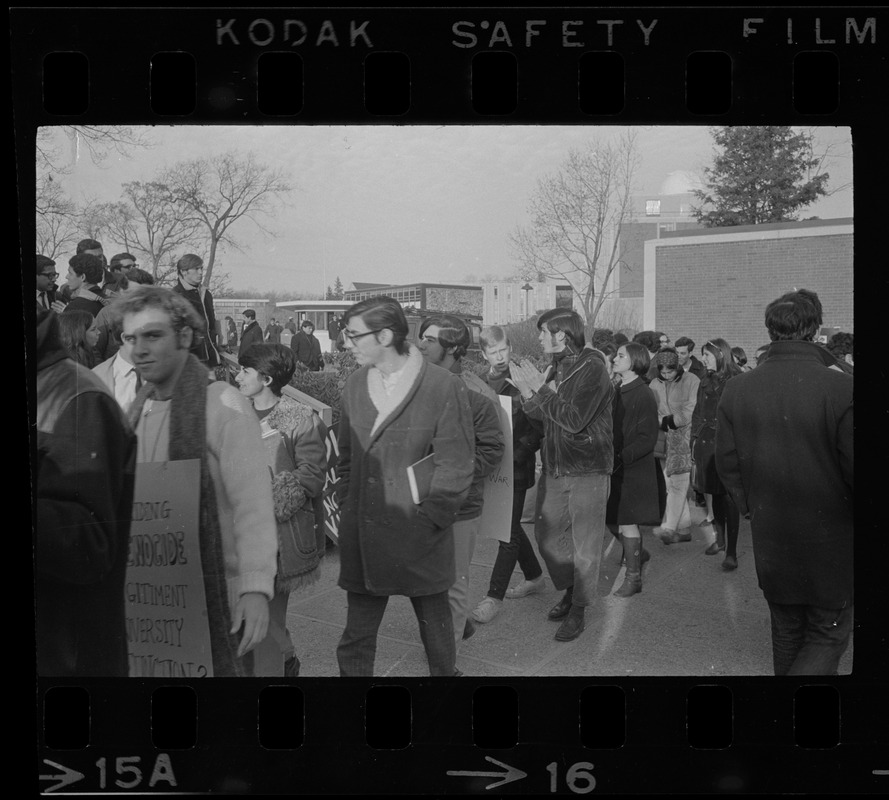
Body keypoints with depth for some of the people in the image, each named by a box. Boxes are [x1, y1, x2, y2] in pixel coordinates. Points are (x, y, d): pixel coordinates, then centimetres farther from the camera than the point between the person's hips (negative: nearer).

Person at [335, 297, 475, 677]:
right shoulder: (355, 385, 6)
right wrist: (347, 507, 6)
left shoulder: (444, 388, -11)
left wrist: (425, 521, -14)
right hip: (362, 538, 4)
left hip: (419, 538, -4)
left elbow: (455, 468, -11)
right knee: (356, 638, 10)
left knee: (435, 625, 15)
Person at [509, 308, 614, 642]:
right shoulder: (556, 367, 9)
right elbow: (547, 417, 10)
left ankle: (578, 608, 18)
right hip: (554, 467, 7)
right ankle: (570, 588, 33)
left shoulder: (592, 366, -14)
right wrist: (526, 393, -5)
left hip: (587, 469, -7)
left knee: (585, 544, 4)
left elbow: (573, 420, -23)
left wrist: (539, 390, -17)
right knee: (545, 533, 12)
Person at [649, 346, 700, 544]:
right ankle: (683, 528, 16)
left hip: (686, 434, -5)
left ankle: (670, 528, -13)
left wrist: (671, 421, -10)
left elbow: (692, 411, -12)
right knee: (671, 483, 6)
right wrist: (663, 422, -11)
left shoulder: (691, 381, -6)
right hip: (666, 438, 5)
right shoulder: (655, 385, 8)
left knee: (677, 482, -12)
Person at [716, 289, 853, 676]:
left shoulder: (736, 389, -8)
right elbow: (855, 469, -18)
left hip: (769, 539, 4)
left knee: (786, 632, 22)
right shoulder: (842, 389, -21)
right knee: (828, 636, 11)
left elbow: (728, 463, -1)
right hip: (830, 542, -4)